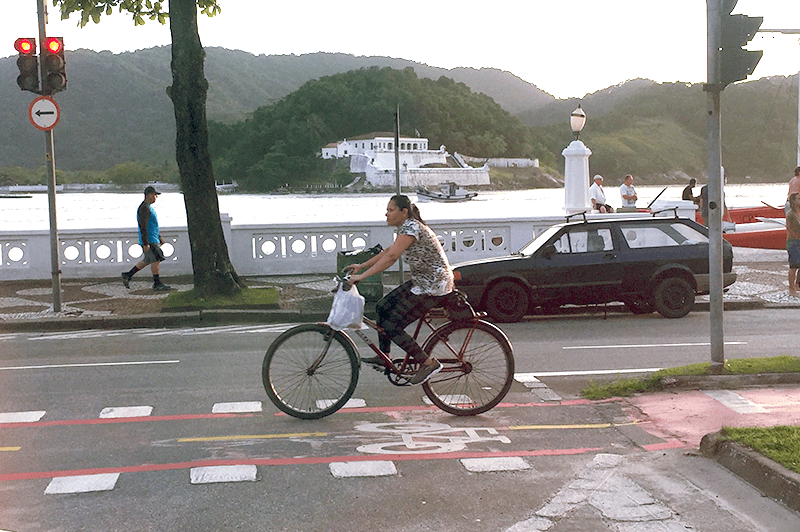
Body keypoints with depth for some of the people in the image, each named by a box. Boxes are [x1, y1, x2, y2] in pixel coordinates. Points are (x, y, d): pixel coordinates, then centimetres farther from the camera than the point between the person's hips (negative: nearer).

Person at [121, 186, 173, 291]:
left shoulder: (149, 207, 17)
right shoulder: (144, 208, -16)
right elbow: (143, 227, -21)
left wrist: (159, 237, 25)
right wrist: (145, 244, -24)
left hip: (153, 239, 10)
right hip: (149, 240, -10)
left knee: (147, 261, 14)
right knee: (156, 260, -6)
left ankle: (128, 275, 18)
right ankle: (157, 284, 1)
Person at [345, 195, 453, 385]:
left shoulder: (411, 228, -20)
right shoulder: (406, 227, 11)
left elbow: (390, 258, -29)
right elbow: (388, 251, 19)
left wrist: (362, 276, -30)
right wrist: (361, 266, 14)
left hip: (433, 287, -10)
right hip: (422, 282, 10)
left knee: (392, 326, -8)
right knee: (383, 307, 13)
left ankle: (428, 363, 0)